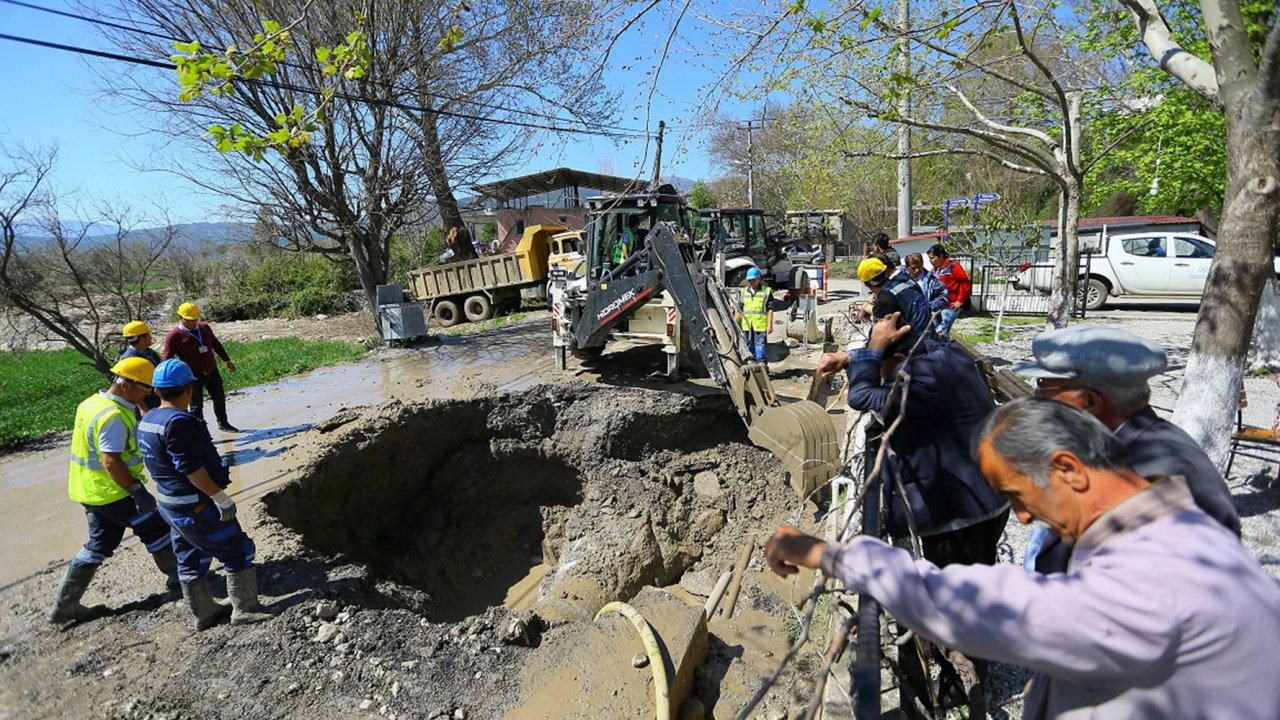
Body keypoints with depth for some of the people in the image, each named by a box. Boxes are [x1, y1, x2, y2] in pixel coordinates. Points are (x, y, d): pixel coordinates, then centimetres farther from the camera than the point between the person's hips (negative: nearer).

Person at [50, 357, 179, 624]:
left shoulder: (93, 402, 7)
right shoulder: (113, 416, -25)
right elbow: (111, 461, -28)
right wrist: (138, 491, -24)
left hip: (90, 489, 10)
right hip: (112, 492, -10)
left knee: (100, 544, 18)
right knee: (156, 530, 6)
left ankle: (65, 605, 24)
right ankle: (178, 576, 21)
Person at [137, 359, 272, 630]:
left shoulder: (147, 422, 7)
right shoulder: (179, 421, -24)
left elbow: (165, 464, 17)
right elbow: (190, 467, -25)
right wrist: (220, 497, -21)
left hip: (170, 504, 10)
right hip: (197, 506, -10)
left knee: (191, 560, 19)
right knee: (238, 551, 1)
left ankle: (204, 612, 32)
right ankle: (245, 609, 8)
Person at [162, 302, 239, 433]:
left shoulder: (204, 327, 6)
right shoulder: (174, 335, -11)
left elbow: (216, 344, 20)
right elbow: (168, 359, -12)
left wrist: (227, 360, 22)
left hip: (212, 372, 6)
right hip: (193, 376, -6)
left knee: (220, 398, 17)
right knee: (196, 405, 1)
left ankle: (223, 423, 37)